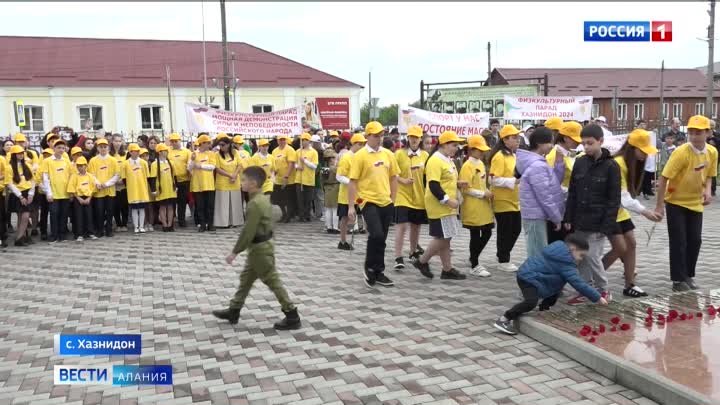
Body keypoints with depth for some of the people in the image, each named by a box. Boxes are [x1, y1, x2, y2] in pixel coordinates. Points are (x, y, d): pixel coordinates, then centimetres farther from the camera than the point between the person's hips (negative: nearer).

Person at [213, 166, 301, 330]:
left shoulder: (255, 204, -24)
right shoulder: (263, 199, 6)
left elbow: (248, 231, -25)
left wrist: (235, 251, -18)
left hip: (259, 248, -10)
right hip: (261, 246, 10)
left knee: (273, 281, -2)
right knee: (246, 278, 18)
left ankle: (292, 316, 5)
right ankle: (233, 311, 31)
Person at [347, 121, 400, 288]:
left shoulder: (388, 154, 7)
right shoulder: (360, 155, -8)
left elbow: (393, 178, 16)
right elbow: (352, 182, -8)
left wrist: (393, 200, 11)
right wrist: (351, 207, -11)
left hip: (386, 203, 5)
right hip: (369, 201, -5)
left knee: (381, 239, 11)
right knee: (376, 235, -19)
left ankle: (378, 272, 23)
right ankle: (369, 268, 3)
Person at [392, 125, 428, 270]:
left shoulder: (425, 155, 4)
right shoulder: (399, 153, -5)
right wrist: (402, 180, -20)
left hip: (420, 197, 4)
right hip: (403, 196, -4)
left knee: (416, 226, 16)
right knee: (401, 226, -10)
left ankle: (414, 252, 35)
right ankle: (398, 258, -6)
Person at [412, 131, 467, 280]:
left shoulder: (447, 160, 15)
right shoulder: (435, 161, -17)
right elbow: (433, 185, -24)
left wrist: (457, 184, 8)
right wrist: (448, 200, -24)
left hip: (447, 207, 10)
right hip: (439, 207, -10)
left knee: (445, 238, 12)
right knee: (441, 238, -5)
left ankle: (447, 269, 18)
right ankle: (422, 261, 11)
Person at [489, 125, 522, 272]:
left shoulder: (513, 155, 13)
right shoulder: (499, 156, -15)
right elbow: (495, 180, -22)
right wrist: (514, 181, -24)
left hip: (514, 200, 9)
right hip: (503, 201, -9)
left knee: (516, 230, 14)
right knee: (505, 232, 1)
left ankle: (504, 257, 27)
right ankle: (503, 261, 14)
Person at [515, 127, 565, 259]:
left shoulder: (538, 162, 11)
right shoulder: (537, 166, -20)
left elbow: (554, 182, 14)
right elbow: (545, 197, -20)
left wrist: (559, 163, 3)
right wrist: (557, 218, -12)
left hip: (538, 215, 10)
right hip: (536, 217, -10)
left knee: (538, 254, 17)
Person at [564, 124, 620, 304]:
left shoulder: (611, 166, -9)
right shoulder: (579, 163, 5)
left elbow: (614, 199, -9)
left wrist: (607, 225, -14)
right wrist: (569, 218, 6)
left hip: (597, 222, -5)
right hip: (580, 221, 5)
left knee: (592, 256, -5)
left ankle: (603, 290, 15)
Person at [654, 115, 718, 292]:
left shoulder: (712, 152, -5)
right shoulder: (681, 152, -23)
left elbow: (708, 175, 10)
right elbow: (664, 178, -20)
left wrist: (707, 191, -11)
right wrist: (659, 206, -19)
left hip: (696, 203, 5)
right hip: (676, 203, -5)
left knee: (695, 241, 9)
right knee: (678, 242, -3)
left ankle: (688, 276, 23)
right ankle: (678, 279, 6)